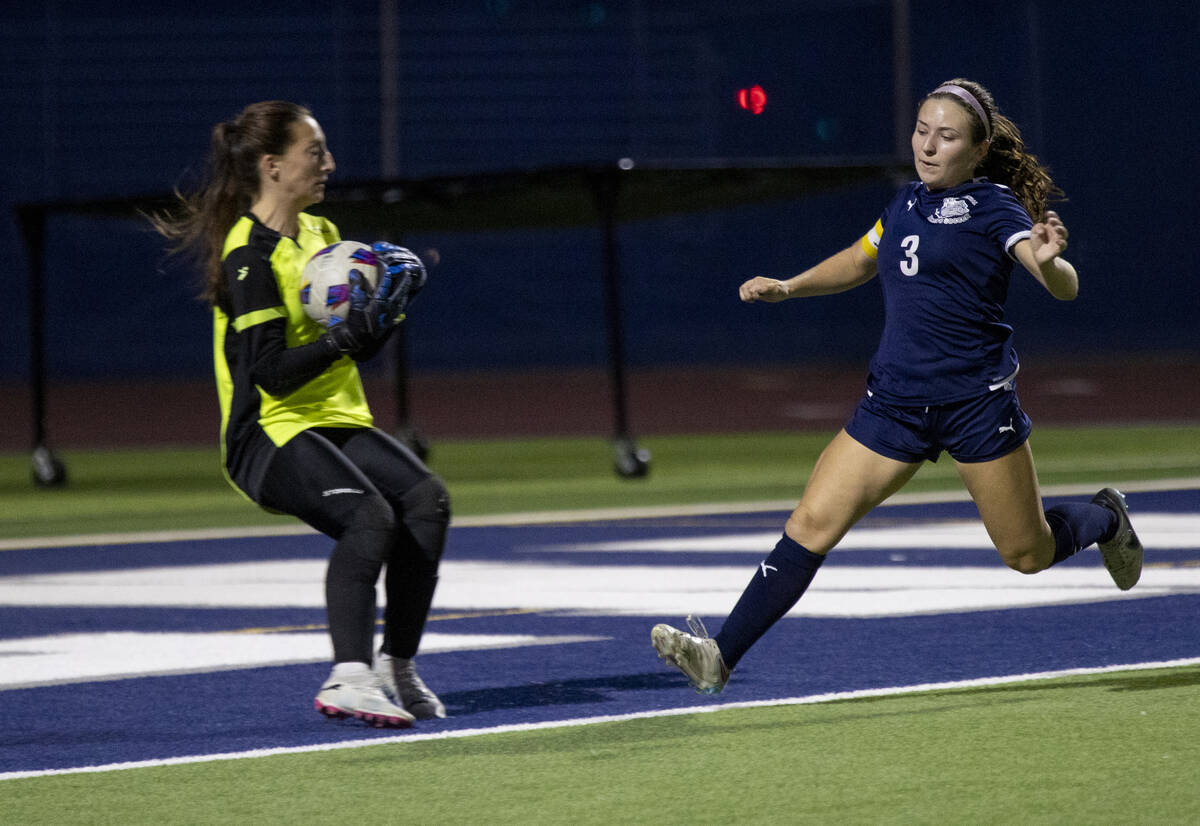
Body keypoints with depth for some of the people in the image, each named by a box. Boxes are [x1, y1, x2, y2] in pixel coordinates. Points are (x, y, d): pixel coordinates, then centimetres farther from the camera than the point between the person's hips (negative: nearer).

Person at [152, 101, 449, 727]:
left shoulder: (321, 234, 15)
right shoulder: (250, 253, -12)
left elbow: (357, 349, 19)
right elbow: (273, 372, -19)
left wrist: (381, 315, 0)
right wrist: (344, 336, -27)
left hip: (338, 422, 8)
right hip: (270, 433, -8)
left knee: (426, 497, -16)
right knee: (368, 515, -30)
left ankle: (396, 667, -9)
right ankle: (350, 679, -34)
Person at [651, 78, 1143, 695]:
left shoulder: (992, 205, -8)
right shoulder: (908, 203, 11)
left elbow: (1064, 287, -20)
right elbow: (861, 260, 32)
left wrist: (1049, 261, -42)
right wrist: (789, 287, 20)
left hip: (977, 401, -5)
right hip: (895, 401, 5)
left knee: (1029, 555, 8)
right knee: (812, 525, -9)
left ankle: (1104, 518, 41)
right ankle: (721, 655, -11)